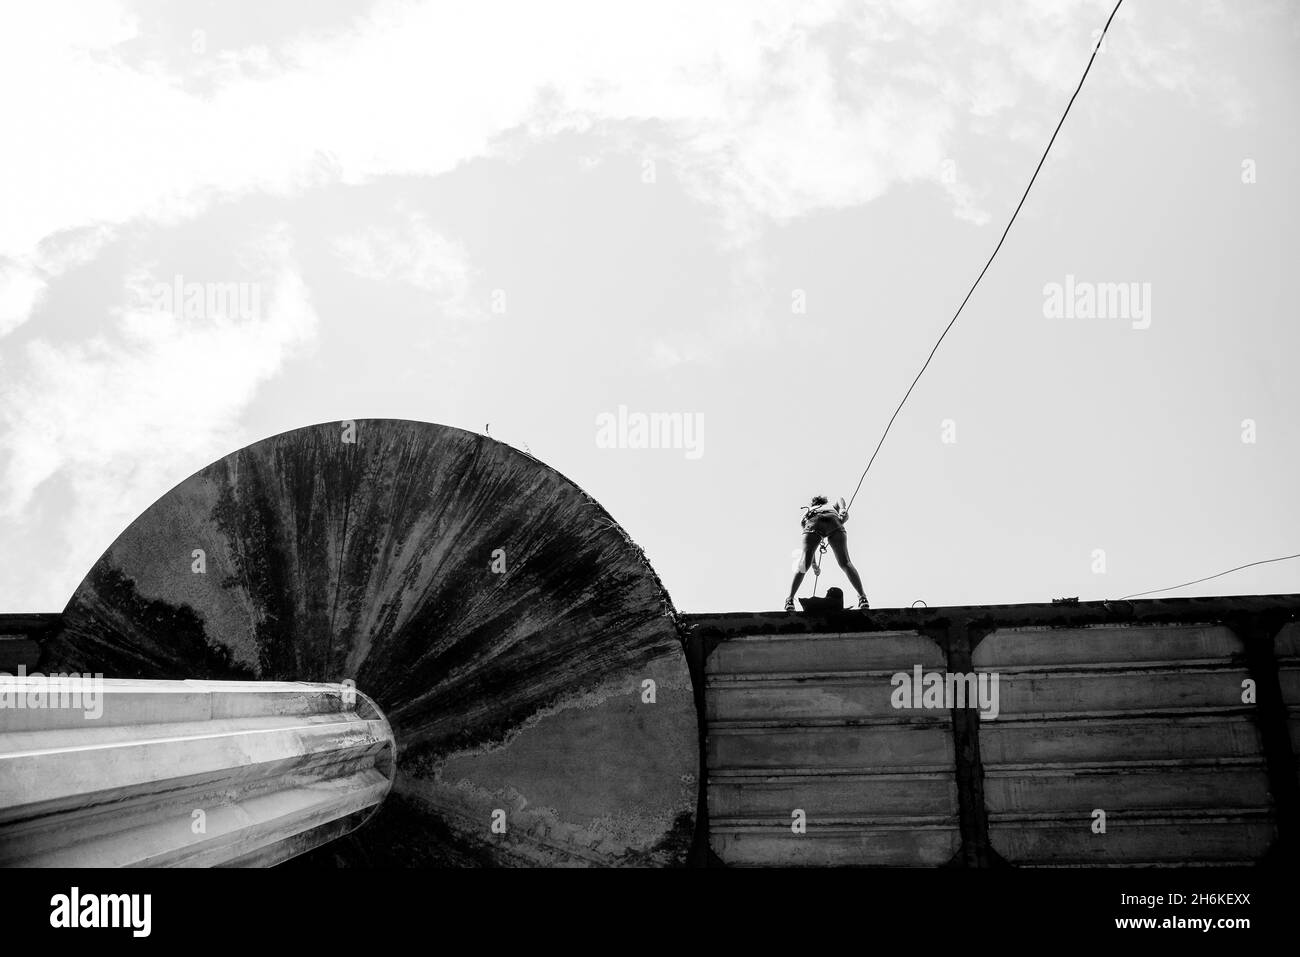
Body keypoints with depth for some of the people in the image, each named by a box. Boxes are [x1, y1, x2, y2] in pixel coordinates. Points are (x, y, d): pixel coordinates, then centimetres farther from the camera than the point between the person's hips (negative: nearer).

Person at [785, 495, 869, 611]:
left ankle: (790, 599, -1)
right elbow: (841, 500, 19)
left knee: (804, 564, 3)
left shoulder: (807, 511, 44)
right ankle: (862, 596, -6)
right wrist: (843, 510, 2)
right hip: (834, 522, 0)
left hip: (813, 523, 0)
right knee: (845, 563, 3)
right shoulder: (833, 506, 44)